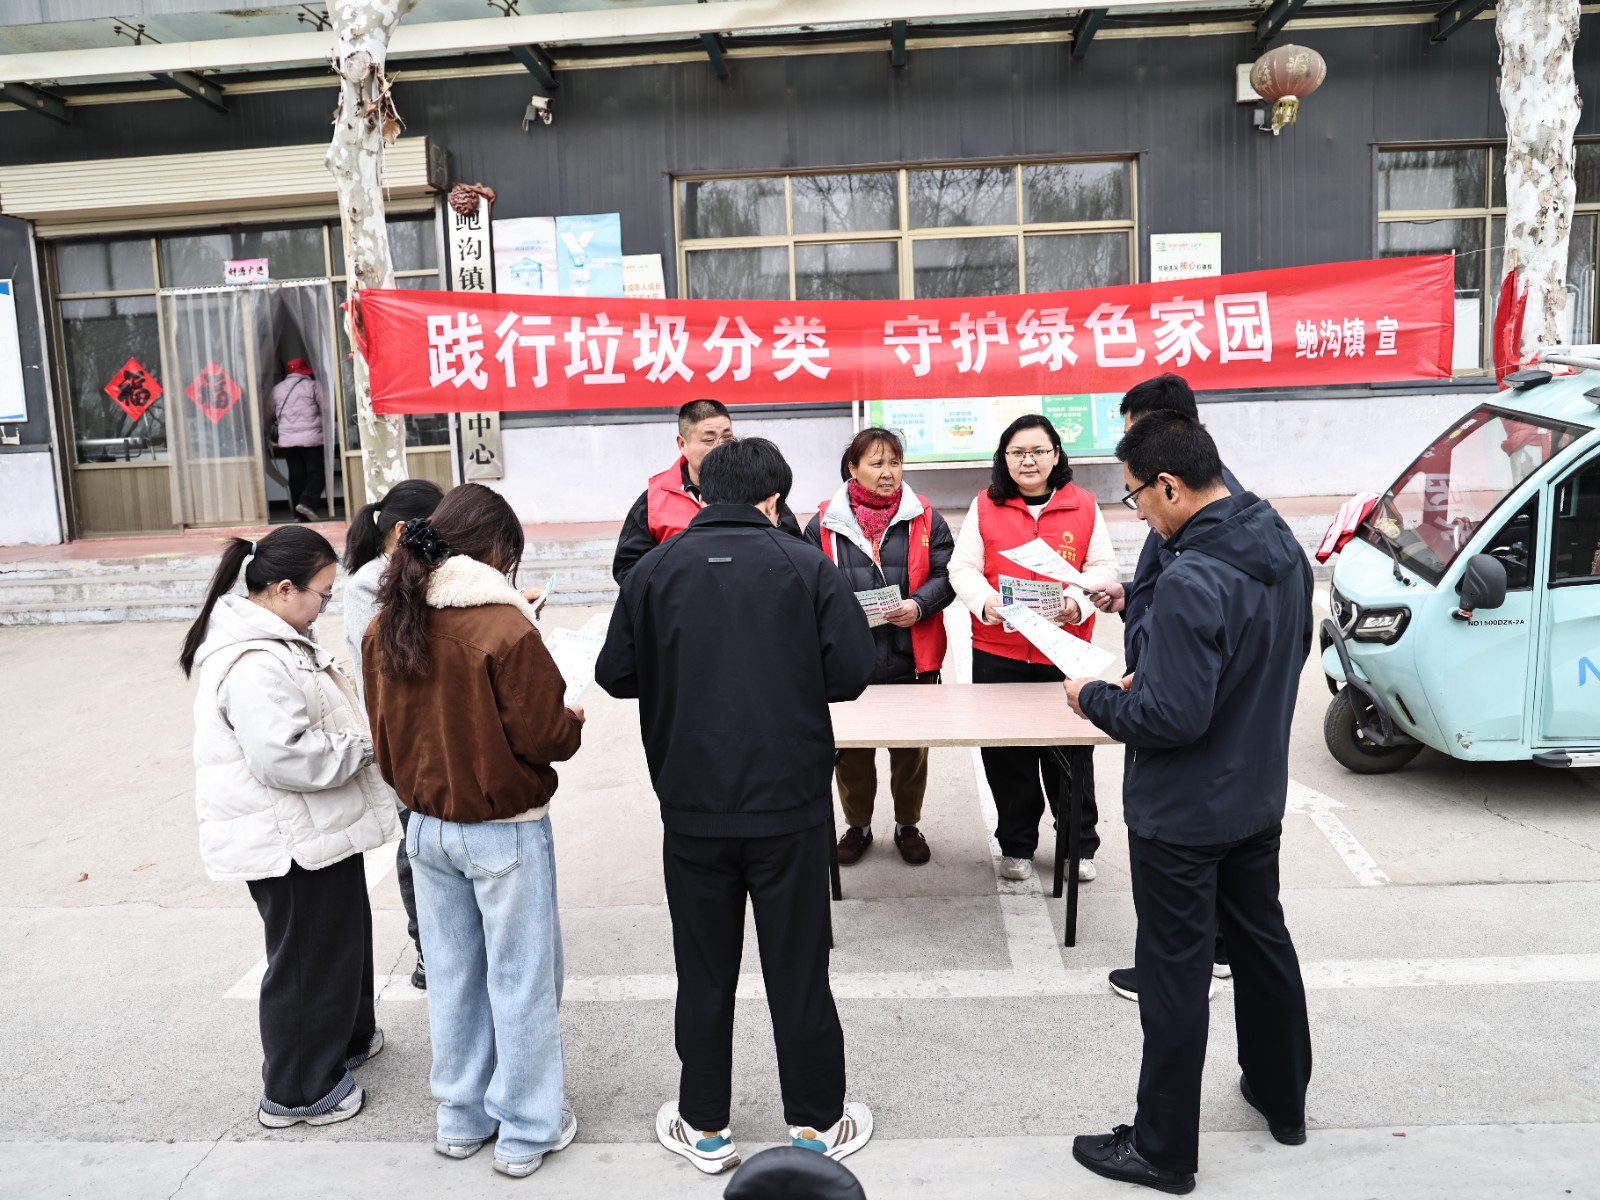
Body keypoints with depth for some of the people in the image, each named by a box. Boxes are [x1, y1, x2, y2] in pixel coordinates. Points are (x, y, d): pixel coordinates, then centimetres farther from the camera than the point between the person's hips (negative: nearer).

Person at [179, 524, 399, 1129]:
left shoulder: (273, 638, 9)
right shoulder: (255, 664, -27)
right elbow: (285, 757, -32)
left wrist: (357, 733, 8)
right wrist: (362, 744, -20)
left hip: (313, 828, 11)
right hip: (290, 841, -11)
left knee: (341, 935, 26)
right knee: (307, 958, 5)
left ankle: (346, 1036, 46)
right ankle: (296, 1091, 22)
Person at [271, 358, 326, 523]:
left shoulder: (277, 389, 13)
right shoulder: (313, 385, -1)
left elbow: (271, 414, 16)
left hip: (286, 439, 4)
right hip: (311, 437, -4)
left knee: (296, 475, 7)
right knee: (316, 472, -1)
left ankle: (301, 515, 7)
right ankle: (307, 502, -22)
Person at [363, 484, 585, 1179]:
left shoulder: (387, 625, -1)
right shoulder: (504, 626, -22)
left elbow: (385, 732, 9)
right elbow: (544, 736, -18)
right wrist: (574, 723, 3)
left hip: (427, 827, 6)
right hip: (504, 830, -6)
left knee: (452, 976, 19)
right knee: (521, 981, 9)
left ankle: (462, 1119, 34)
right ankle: (527, 1132, 22)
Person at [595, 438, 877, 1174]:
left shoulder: (656, 570, -3)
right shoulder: (807, 567, -7)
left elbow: (615, 676, 0)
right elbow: (852, 673, -10)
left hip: (692, 809, 1)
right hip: (790, 804, -1)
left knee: (704, 971, 15)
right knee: (798, 968, 12)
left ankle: (704, 1127, 28)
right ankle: (816, 1122, 26)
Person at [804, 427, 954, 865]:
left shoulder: (924, 518, 3)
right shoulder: (826, 522, 0)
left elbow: (944, 576, 1)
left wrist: (918, 605, -17)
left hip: (911, 660, 1)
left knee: (911, 749, 13)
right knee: (851, 750, 11)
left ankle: (908, 825, 34)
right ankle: (857, 826, 32)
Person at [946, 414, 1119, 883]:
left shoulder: (1083, 506, 3)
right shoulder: (985, 507, 3)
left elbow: (1103, 567, 2)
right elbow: (963, 567, 0)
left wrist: (1078, 601, -17)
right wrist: (986, 602, -19)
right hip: (998, 653, 1)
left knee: (1072, 752, 7)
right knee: (1006, 753, 9)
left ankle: (1080, 846, 27)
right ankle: (1016, 846, 27)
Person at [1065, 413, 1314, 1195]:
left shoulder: (1192, 583, -30)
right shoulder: (1282, 549, -1)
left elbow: (1173, 717, -30)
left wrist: (1097, 699, -12)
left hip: (1182, 816, -8)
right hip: (1259, 798, 9)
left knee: (1174, 973, 5)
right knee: (1262, 941, 24)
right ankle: (1283, 1098, 44)